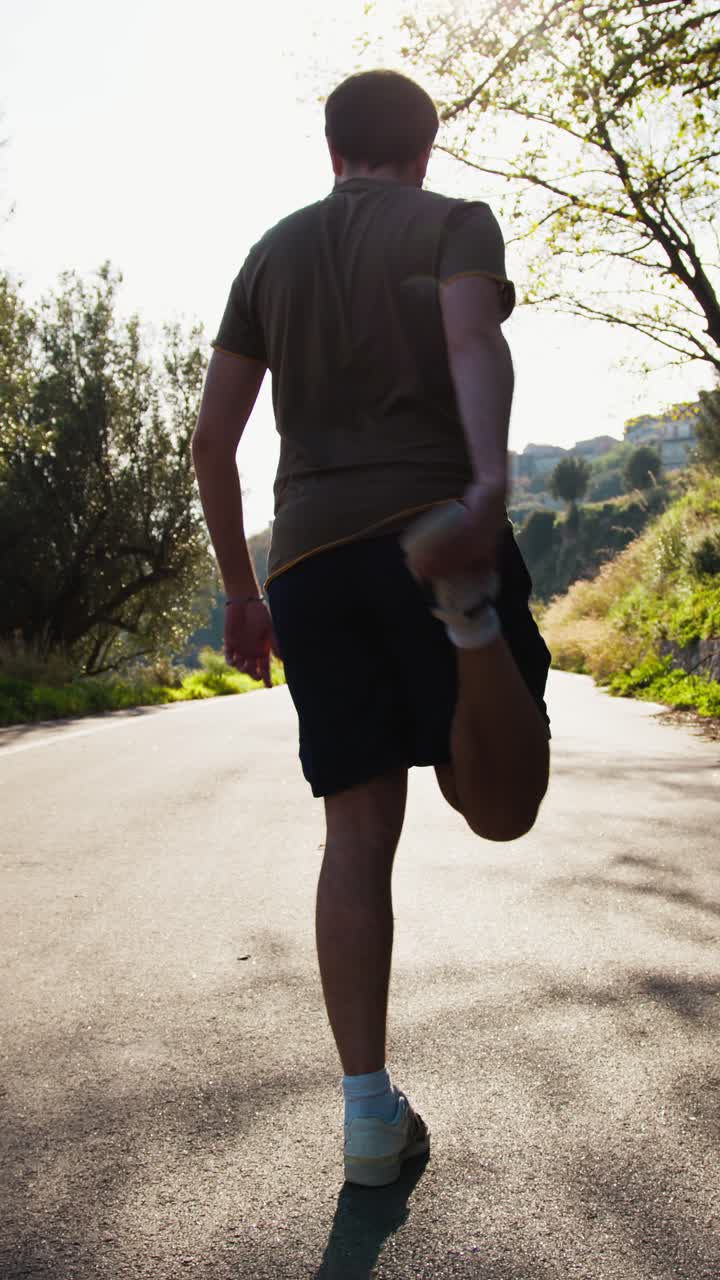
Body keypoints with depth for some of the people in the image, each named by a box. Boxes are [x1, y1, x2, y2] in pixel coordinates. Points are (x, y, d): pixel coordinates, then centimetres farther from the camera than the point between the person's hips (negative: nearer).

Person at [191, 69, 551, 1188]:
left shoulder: (272, 254, 23)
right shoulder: (457, 223, 12)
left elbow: (211, 440, 17)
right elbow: (474, 343, -12)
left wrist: (241, 590, 23)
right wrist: (491, 481, -30)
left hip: (309, 554, 4)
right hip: (430, 517, -3)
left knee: (358, 827, 4)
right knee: (502, 807, 1)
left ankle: (368, 1108, 1)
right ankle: (467, 599, -28)